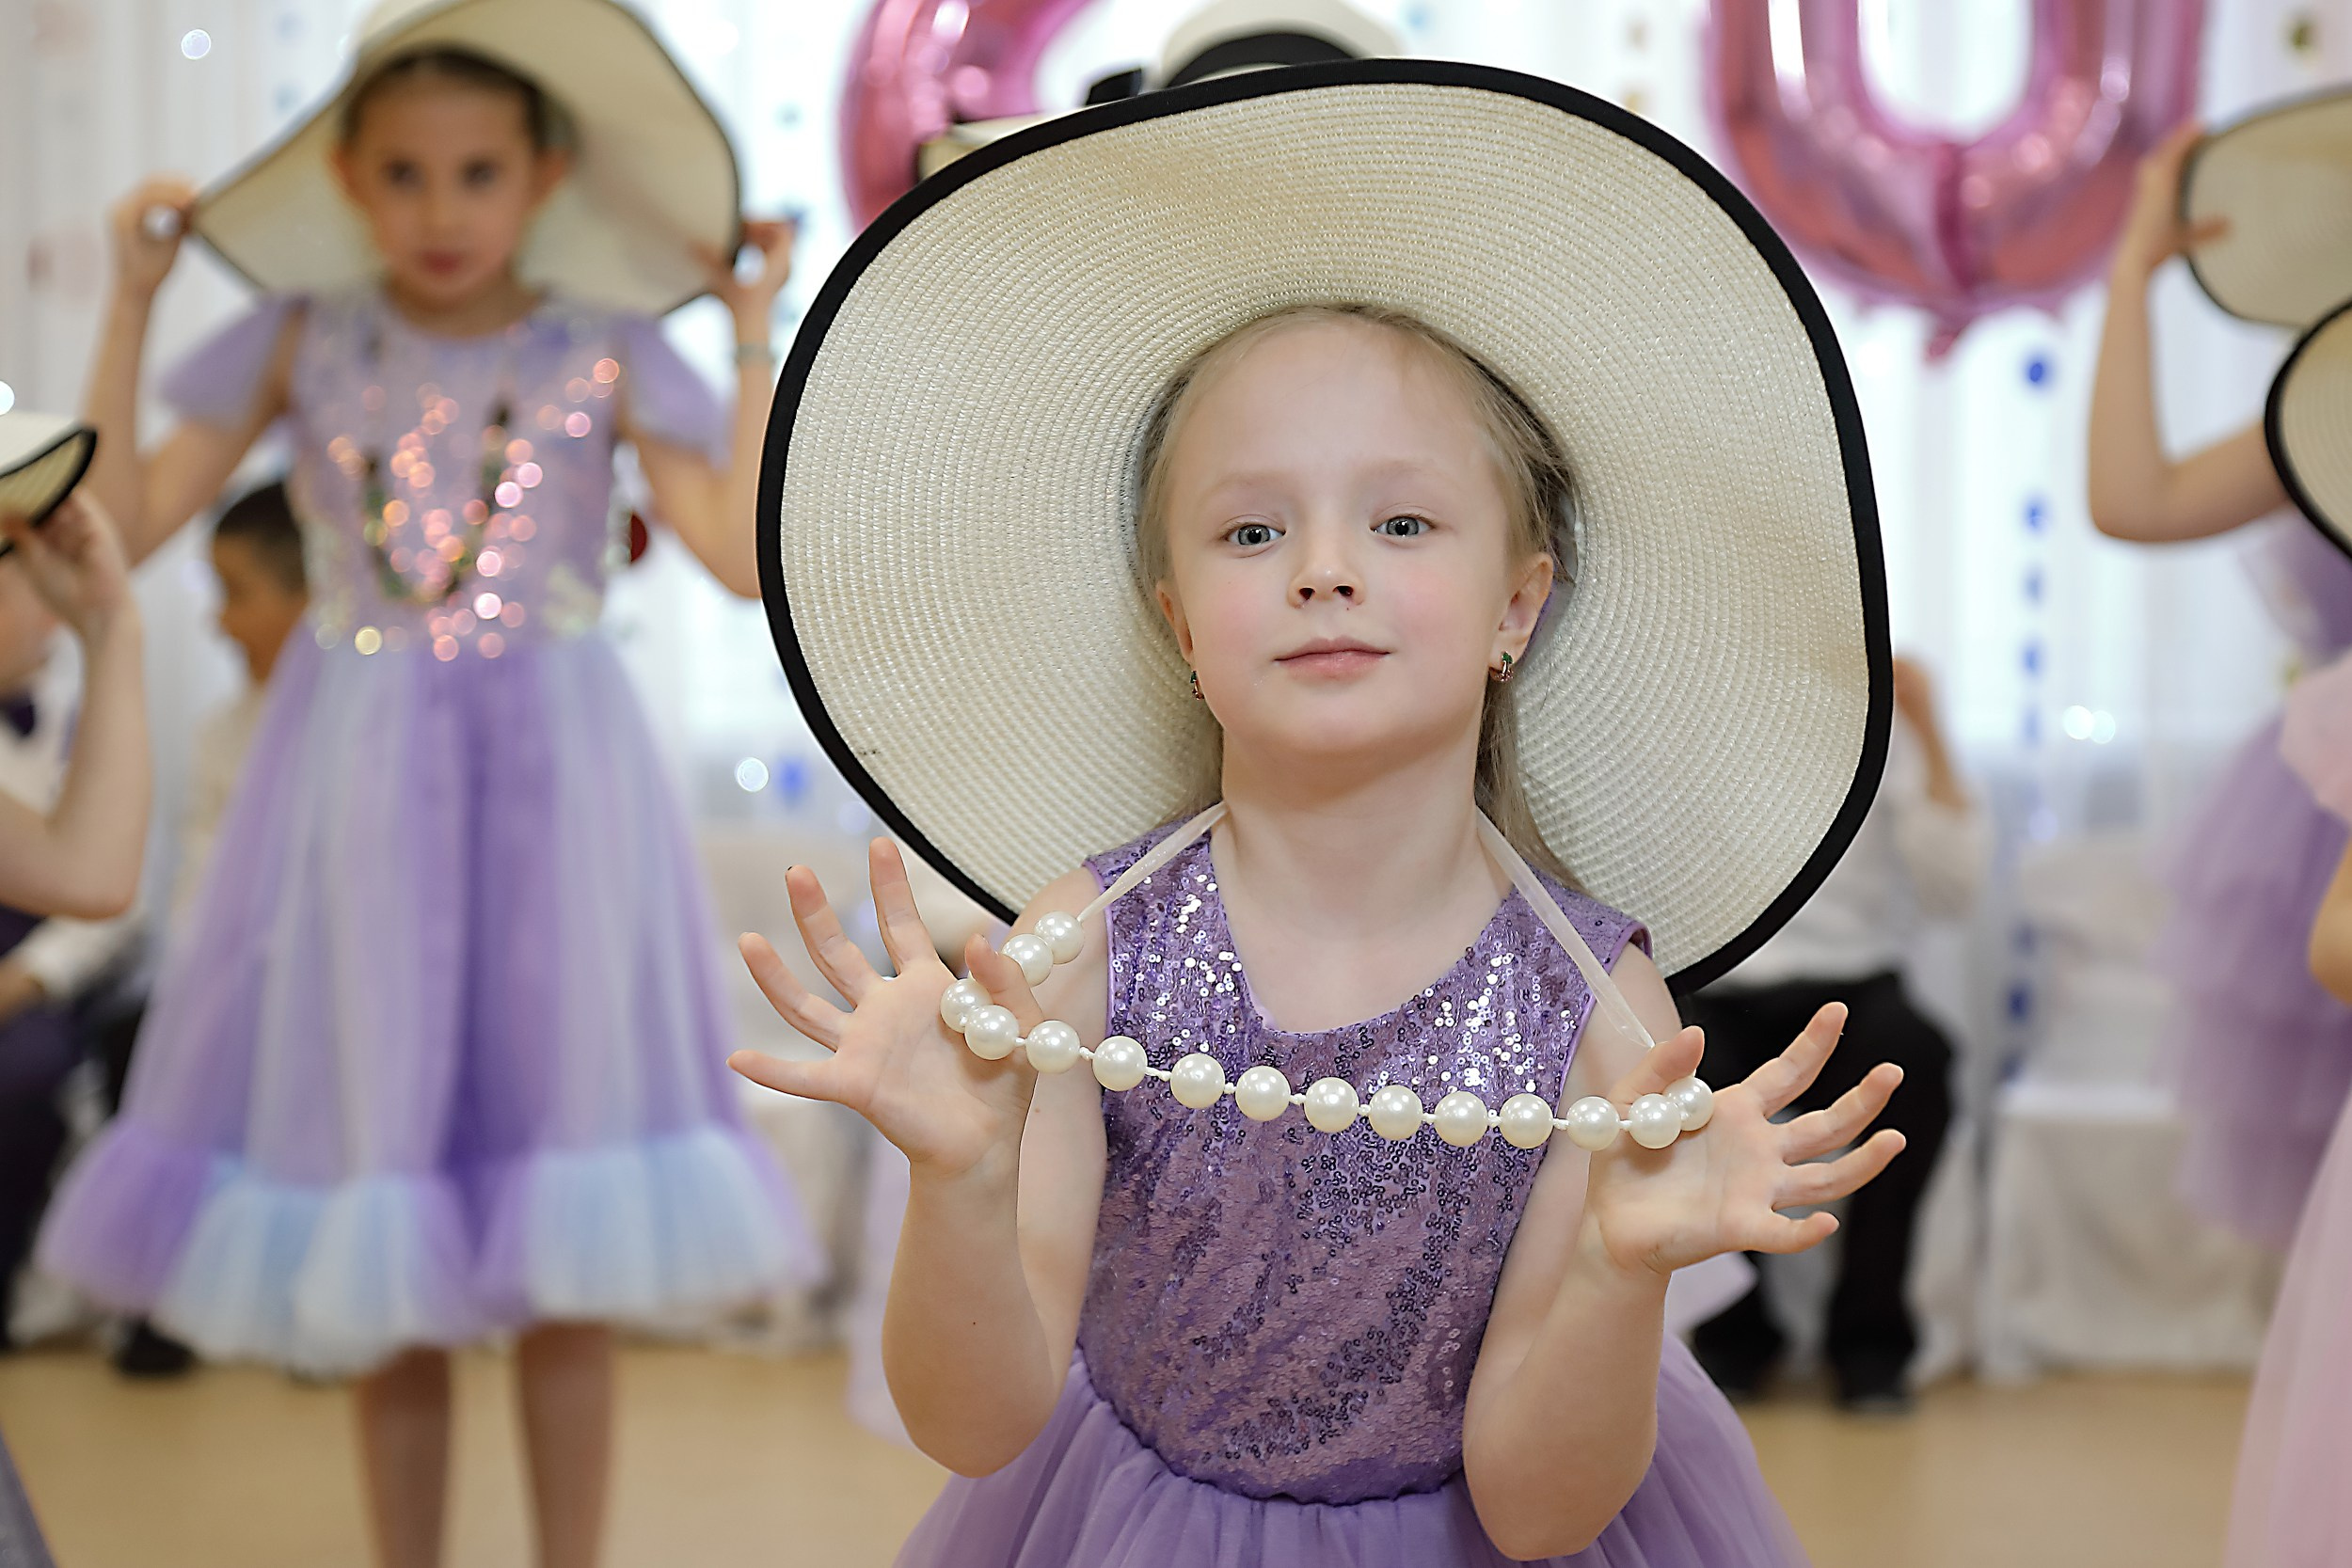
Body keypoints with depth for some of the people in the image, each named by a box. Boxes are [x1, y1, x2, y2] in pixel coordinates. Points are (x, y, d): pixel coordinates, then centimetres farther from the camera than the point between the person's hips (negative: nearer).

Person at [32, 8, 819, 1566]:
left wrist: (759, 331, -10)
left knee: (567, 1256, 4)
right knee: (380, 1236, 7)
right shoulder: (302, 341, 3)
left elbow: (745, 551, -13)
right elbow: (117, 521, -5)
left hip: (549, 786, -1)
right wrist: (133, 302, -7)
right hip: (361, 781, 1)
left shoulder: (607, 352, -1)